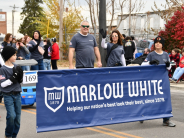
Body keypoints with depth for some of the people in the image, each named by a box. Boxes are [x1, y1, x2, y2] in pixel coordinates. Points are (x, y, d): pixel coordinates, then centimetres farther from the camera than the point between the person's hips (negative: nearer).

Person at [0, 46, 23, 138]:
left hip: (17, 95, 6)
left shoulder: (16, 67, 8)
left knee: (17, 116, 6)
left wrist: (20, 76, -4)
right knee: (11, 115, -16)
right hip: (8, 95, -6)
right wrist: (13, 78, -18)